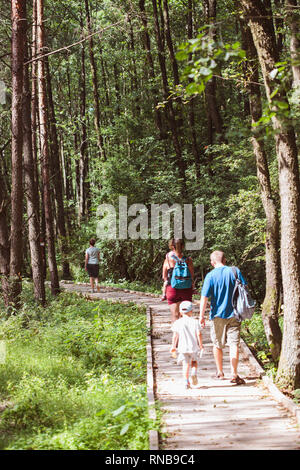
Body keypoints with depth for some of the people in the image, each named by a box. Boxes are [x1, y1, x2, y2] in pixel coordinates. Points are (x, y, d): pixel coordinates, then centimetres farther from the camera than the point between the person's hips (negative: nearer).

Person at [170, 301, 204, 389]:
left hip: (183, 347, 0)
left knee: (186, 364, 1)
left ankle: (186, 382, -11)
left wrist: (173, 347, 9)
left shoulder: (177, 323, 2)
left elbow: (175, 336, 1)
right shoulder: (195, 322, 0)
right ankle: (194, 373, -2)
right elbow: (199, 334, -5)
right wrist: (201, 345, 5)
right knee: (194, 361, 23)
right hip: (193, 346, 0)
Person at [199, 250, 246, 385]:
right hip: (234, 313, 1)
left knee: (217, 345, 15)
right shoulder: (235, 271, -3)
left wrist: (201, 316, -4)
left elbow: (204, 298, -10)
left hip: (218, 315, -1)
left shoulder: (210, 276, -8)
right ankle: (234, 375, -6)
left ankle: (220, 372, 26)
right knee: (234, 344, 0)